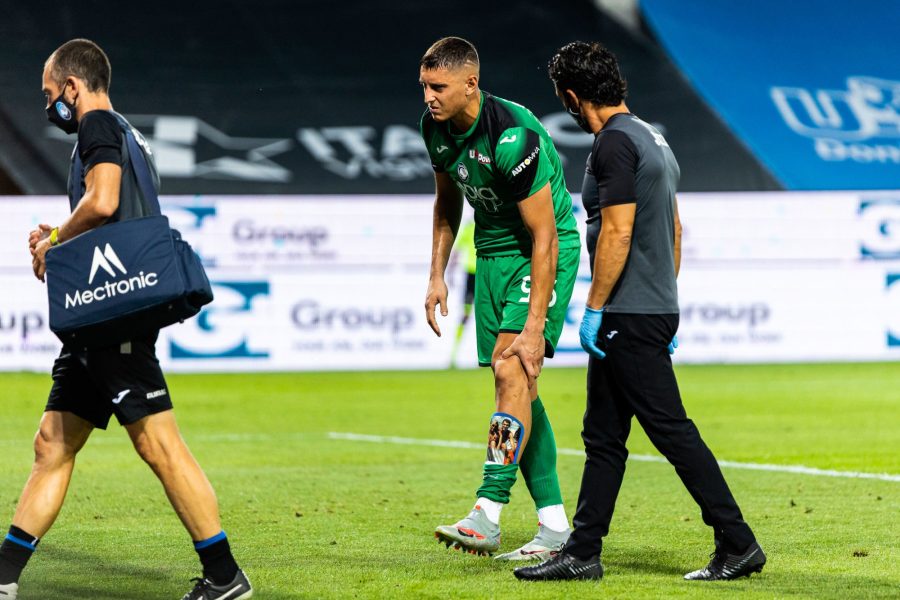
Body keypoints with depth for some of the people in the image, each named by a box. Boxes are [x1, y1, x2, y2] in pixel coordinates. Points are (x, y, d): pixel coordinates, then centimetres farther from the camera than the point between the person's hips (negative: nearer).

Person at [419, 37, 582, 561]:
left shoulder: (513, 137, -28)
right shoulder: (436, 127, -4)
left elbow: (543, 237, -26)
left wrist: (534, 327, -28)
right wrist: (438, 275, 11)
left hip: (549, 248, -8)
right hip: (493, 251, 8)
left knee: (513, 372, -21)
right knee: (515, 387, 3)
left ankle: (487, 516, -24)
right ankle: (556, 526, 7)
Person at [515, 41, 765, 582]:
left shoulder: (614, 142, -14)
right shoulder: (653, 138, 16)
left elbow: (617, 232, -20)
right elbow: (674, 229, 21)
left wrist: (594, 308, -16)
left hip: (628, 316, -10)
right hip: (656, 311, 10)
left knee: (672, 430, -8)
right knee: (603, 436, 12)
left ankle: (738, 544, -6)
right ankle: (583, 554, 15)